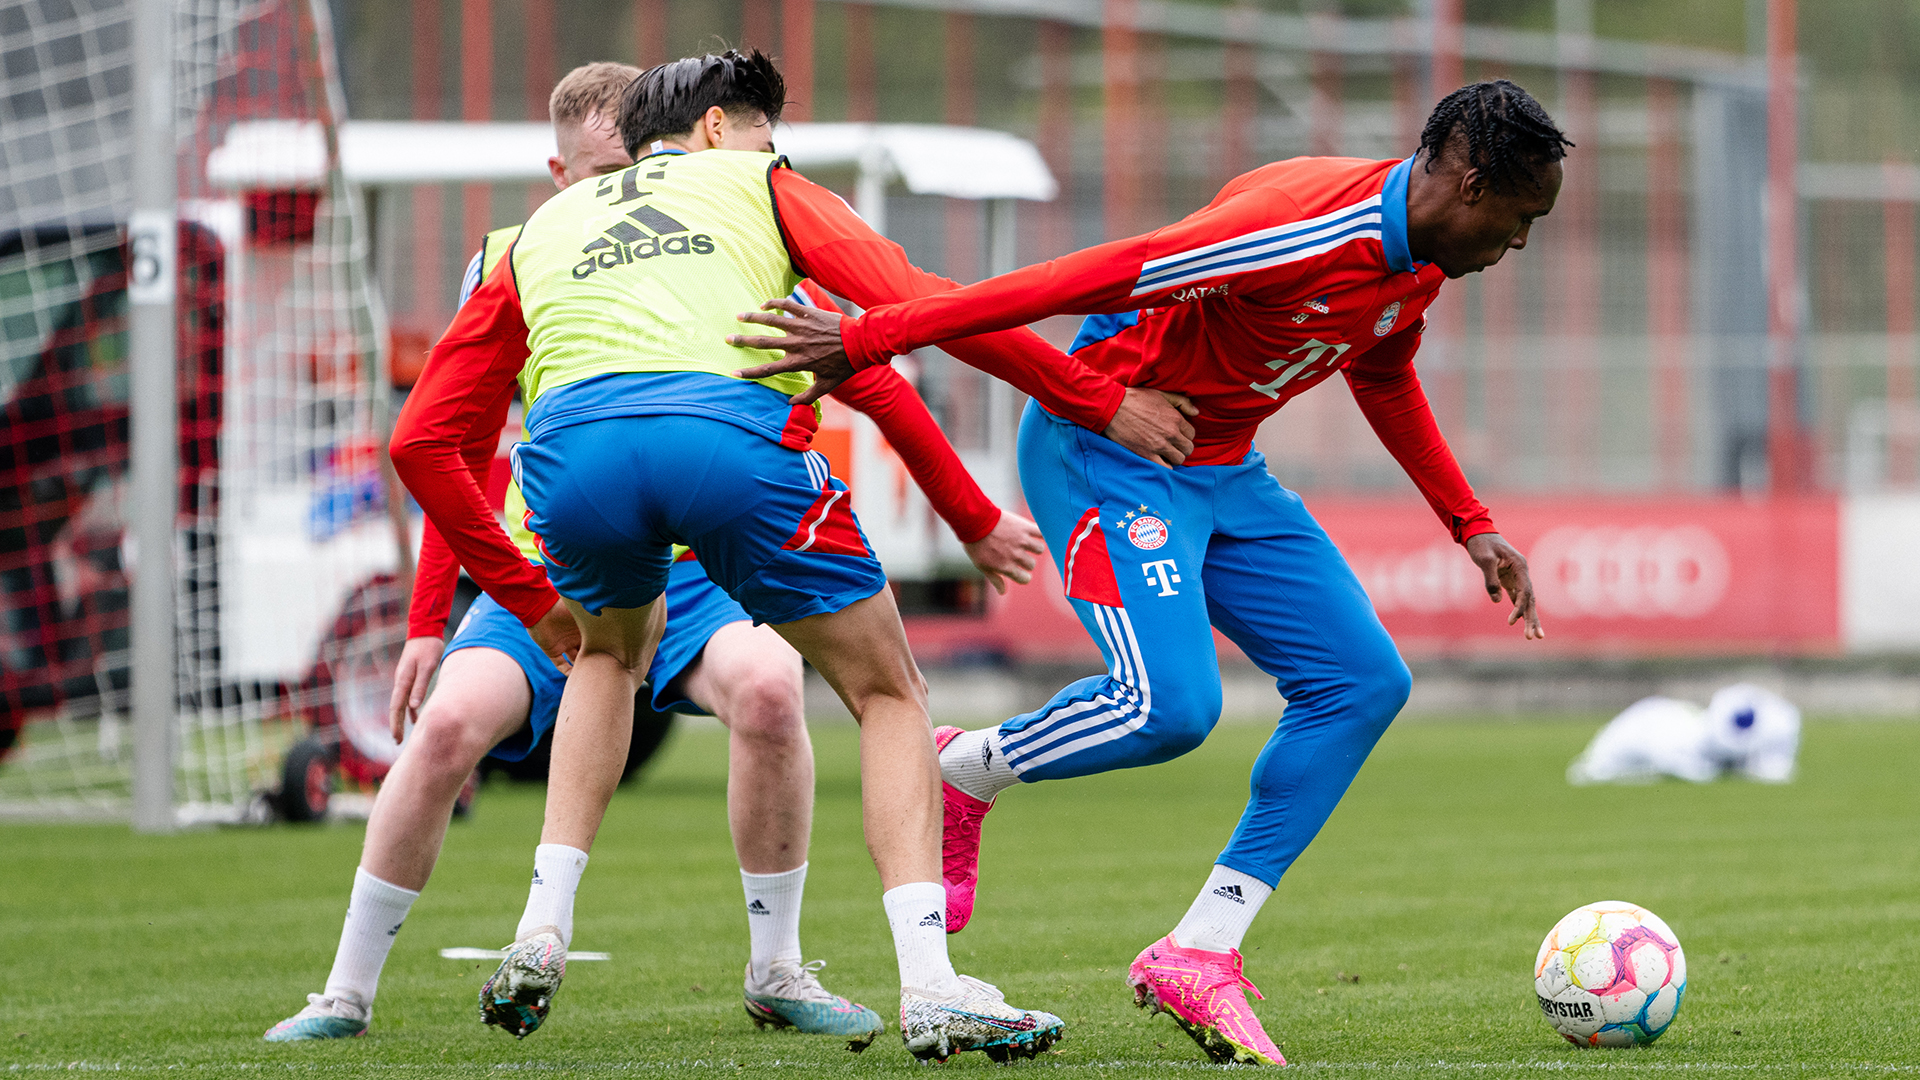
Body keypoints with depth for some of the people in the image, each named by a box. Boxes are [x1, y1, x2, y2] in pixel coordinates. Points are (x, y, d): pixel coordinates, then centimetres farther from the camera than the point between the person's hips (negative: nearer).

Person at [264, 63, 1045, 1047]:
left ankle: (776, 974, -14)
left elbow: (873, 385, 1)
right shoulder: (511, 265, -3)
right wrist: (426, 623, 2)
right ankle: (347, 994, -9)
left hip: (688, 576, 0)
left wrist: (976, 523, 4)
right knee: (450, 721, -26)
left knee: (768, 686, -32)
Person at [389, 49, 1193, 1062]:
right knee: (887, 693, 15)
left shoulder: (539, 230, 34)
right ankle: (930, 991, -1)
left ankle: (539, 938, 24)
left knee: (612, 647, 37)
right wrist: (1098, 401, 17)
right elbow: (920, 302, 11)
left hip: (570, 453, 3)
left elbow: (423, 440, 29)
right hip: (734, 437, -3)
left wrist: (526, 595, 35)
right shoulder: (758, 183, 27)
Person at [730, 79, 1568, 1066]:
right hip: (1104, 449, -9)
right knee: (1170, 705, -26)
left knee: (1364, 682, -4)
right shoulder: (1303, 231, -29)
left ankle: (1200, 954, -1)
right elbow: (1089, 280, -31)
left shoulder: (1418, 260, 1)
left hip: (1219, 469, 9)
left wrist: (1469, 525, 23)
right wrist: (869, 340, -31)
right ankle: (958, 773, 4)